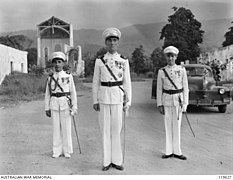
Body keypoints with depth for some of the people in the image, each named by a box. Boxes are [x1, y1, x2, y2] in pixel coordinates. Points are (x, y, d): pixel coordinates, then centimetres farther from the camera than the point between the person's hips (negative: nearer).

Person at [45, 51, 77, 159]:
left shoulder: (68, 76, 1)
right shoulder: (50, 77, 6)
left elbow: (73, 92, 2)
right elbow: (47, 94, 9)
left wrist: (74, 107, -2)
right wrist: (47, 108, 7)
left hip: (65, 103, -2)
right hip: (54, 103, 2)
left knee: (66, 127, 3)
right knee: (56, 127, 6)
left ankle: (67, 151, 14)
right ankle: (57, 151, 15)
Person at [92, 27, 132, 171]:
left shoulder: (124, 61, 2)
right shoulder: (99, 61, 3)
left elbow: (127, 82, 3)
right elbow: (96, 82, 5)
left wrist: (128, 101, -2)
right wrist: (95, 101, 1)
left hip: (118, 97, 0)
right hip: (104, 97, 1)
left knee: (116, 129, 3)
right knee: (105, 130, 4)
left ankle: (117, 160, 14)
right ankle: (107, 161, 14)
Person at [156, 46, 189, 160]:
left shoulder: (182, 70, -1)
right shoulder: (161, 71, 1)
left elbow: (185, 88, 0)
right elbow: (159, 89, 3)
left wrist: (185, 104, -5)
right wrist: (159, 105, -2)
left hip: (178, 100, -1)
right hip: (166, 101, 1)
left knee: (177, 126, 3)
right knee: (168, 126, 6)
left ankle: (177, 151, 12)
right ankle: (169, 151, 13)